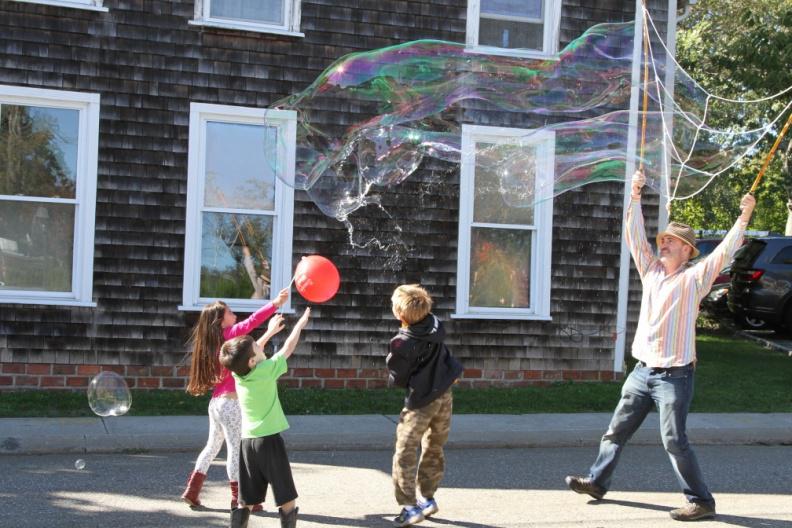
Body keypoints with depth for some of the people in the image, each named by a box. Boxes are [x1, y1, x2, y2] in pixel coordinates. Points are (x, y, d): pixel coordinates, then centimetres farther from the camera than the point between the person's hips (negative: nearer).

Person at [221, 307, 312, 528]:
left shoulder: (238, 373, 5)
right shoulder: (266, 370, -11)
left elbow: (255, 351, 23)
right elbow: (288, 348, 1)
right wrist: (301, 323, 14)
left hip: (247, 441, 7)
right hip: (269, 440, -6)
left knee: (245, 502, 11)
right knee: (287, 501, 0)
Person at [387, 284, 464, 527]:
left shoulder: (402, 343, -20)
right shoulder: (435, 326, -4)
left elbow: (397, 379, -7)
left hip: (421, 402, -7)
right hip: (444, 396, 7)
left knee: (405, 454, -1)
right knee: (434, 450, 19)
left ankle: (410, 506, -5)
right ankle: (428, 498, 28)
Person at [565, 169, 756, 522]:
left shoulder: (694, 278, -6)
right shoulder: (652, 271, 9)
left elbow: (724, 252, -16)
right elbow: (634, 236, 8)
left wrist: (744, 217, -22)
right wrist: (635, 197, 4)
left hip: (674, 375, -6)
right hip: (642, 371, 7)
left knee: (674, 440, -8)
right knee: (617, 430, 15)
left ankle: (701, 502, 2)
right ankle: (598, 481, 29)